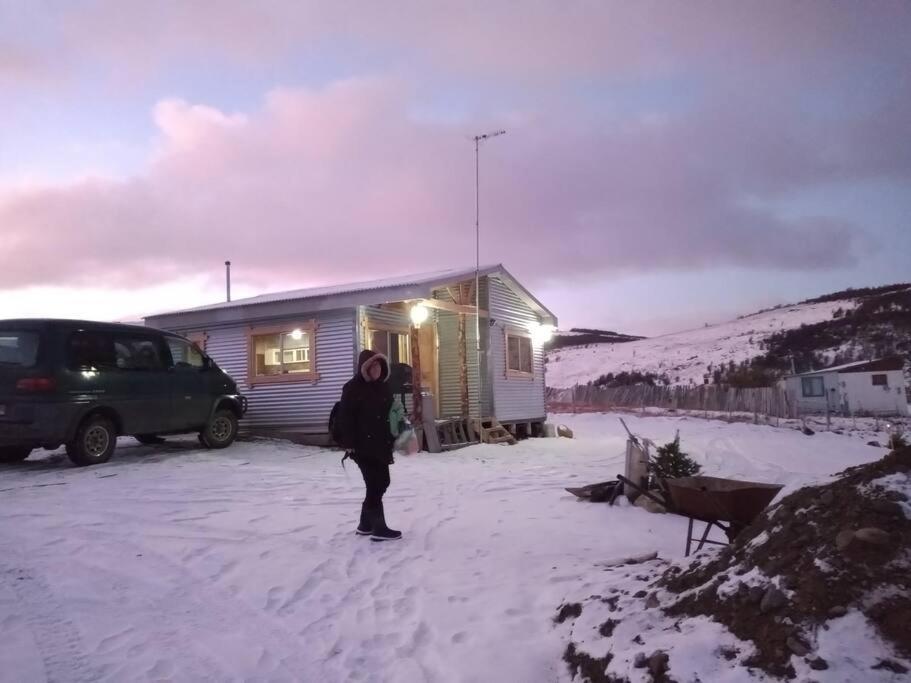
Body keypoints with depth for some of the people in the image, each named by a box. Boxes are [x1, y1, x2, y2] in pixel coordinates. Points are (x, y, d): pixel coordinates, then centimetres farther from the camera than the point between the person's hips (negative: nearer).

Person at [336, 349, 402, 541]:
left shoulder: (383, 387, 12)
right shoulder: (353, 388, -9)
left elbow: (390, 414, 17)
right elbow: (345, 417, -13)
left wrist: (391, 442, 13)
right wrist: (349, 443, -18)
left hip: (380, 444, 8)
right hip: (362, 446, -8)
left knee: (380, 483, 12)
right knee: (376, 485, -8)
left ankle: (366, 524, 26)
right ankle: (379, 528, -2)